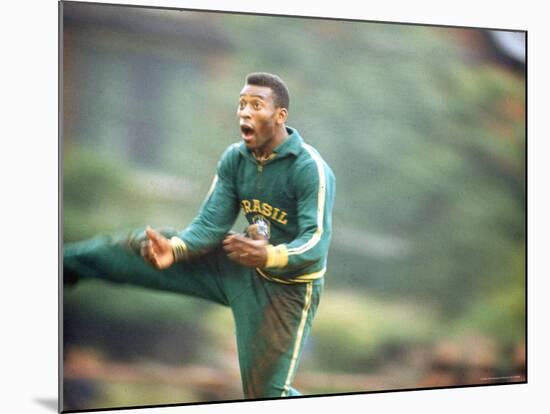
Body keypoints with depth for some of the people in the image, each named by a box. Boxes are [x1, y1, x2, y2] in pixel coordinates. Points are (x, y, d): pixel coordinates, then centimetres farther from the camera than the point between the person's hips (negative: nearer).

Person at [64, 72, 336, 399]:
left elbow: (316, 242, -31)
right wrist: (174, 249, -26)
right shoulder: (234, 159, -5)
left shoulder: (310, 168, -25)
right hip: (242, 266, 6)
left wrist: (268, 256, -50)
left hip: (288, 285, -6)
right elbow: (210, 224, -6)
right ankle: (66, 262, 17)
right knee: (140, 245, 0)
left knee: (266, 392, -8)